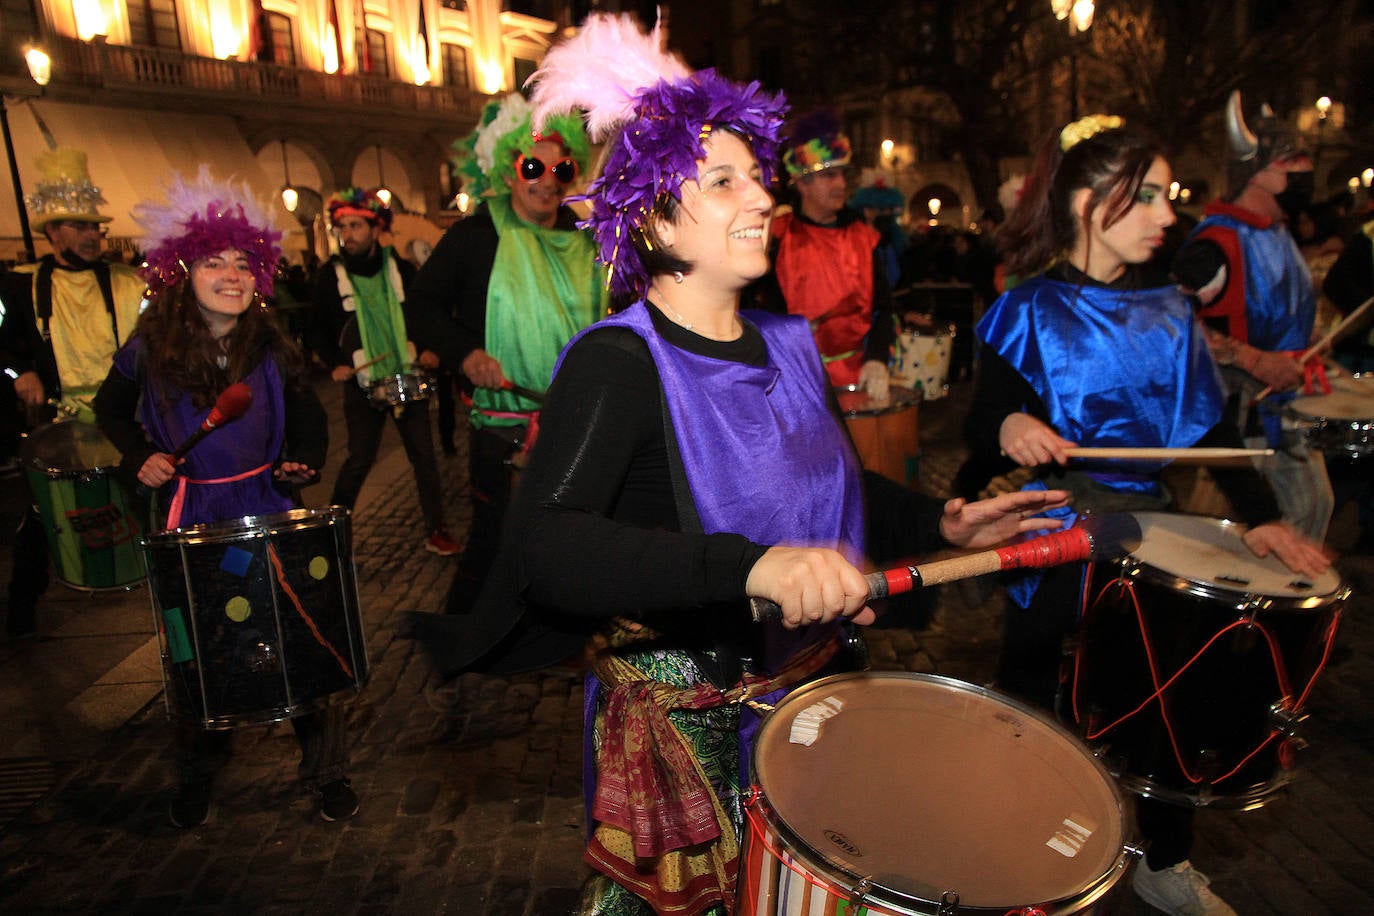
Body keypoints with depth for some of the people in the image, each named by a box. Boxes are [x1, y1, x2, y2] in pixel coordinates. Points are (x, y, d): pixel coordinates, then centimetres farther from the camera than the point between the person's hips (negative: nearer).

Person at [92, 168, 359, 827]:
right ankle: (196, 776, 32)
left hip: (268, 506, 0)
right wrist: (139, 456, -4)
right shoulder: (150, 349, -4)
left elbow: (309, 423, 8)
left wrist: (303, 465, -10)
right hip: (189, 513, 1)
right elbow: (111, 409, 13)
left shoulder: (273, 349, -3)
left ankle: (327, 771, 15)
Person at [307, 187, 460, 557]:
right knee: (360, 459, 1)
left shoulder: (400, 268, 3)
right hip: (362, 384, -1)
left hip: (408, 378, 2)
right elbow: (317, 329, 7)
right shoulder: (330, 275, -1)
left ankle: (436, 531, 11)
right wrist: (334, 363, -7)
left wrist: (428, 349, -4)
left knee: (424, 455, 1)